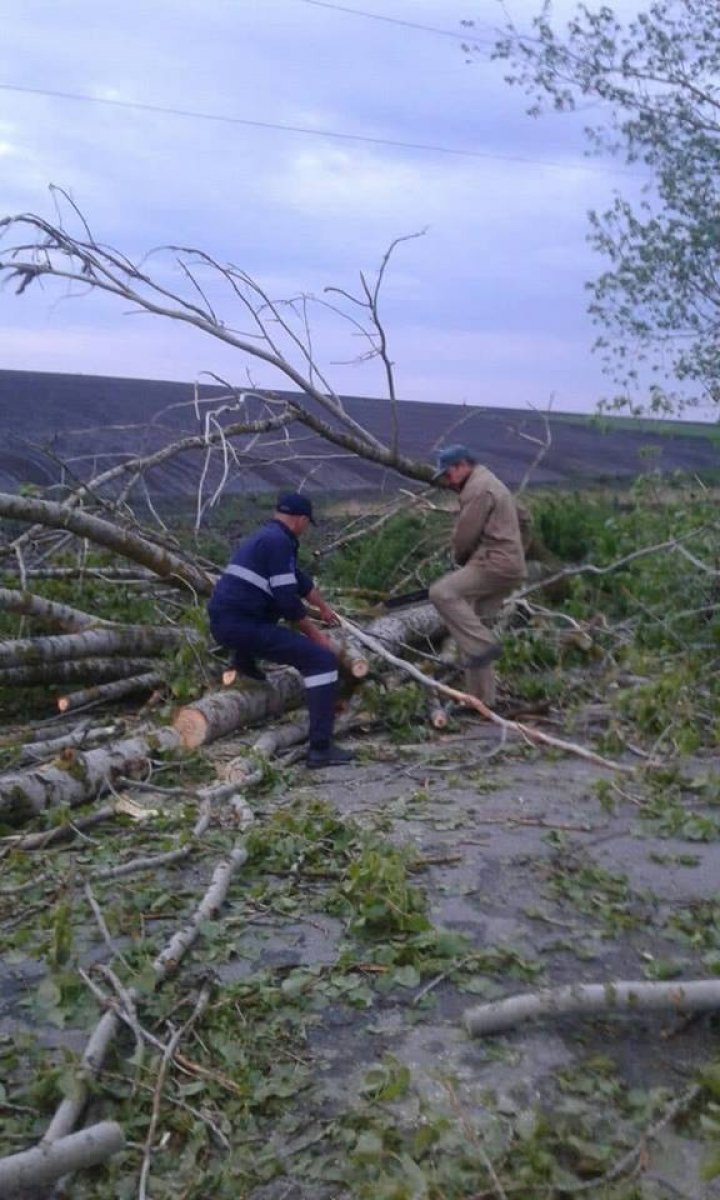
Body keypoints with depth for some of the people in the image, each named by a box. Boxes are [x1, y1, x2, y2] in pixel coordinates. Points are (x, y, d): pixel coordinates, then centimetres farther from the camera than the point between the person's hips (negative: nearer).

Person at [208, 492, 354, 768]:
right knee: (323, 660, -12)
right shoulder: (279, 541, -10)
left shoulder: (263, 536, 20)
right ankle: (320, 748, -17)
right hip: (242, 627, -10)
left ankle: (245, 661, 29)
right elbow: (287, 599, -15)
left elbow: (298, 578, 35)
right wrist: (314, 634, -2)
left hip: (221, 621, 10)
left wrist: (323, 607, 48)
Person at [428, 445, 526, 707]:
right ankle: (482, 699, 15)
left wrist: (460, 558, 7)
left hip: (495, 565, -10)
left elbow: (465, 536, -13)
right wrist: (466, 560, 12)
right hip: (502, 566, 10)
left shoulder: (479, 488, -10)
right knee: (469, 631, 10)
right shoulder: (485, 484, 24)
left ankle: (483, 645, -21)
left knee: (442, 592, -22)